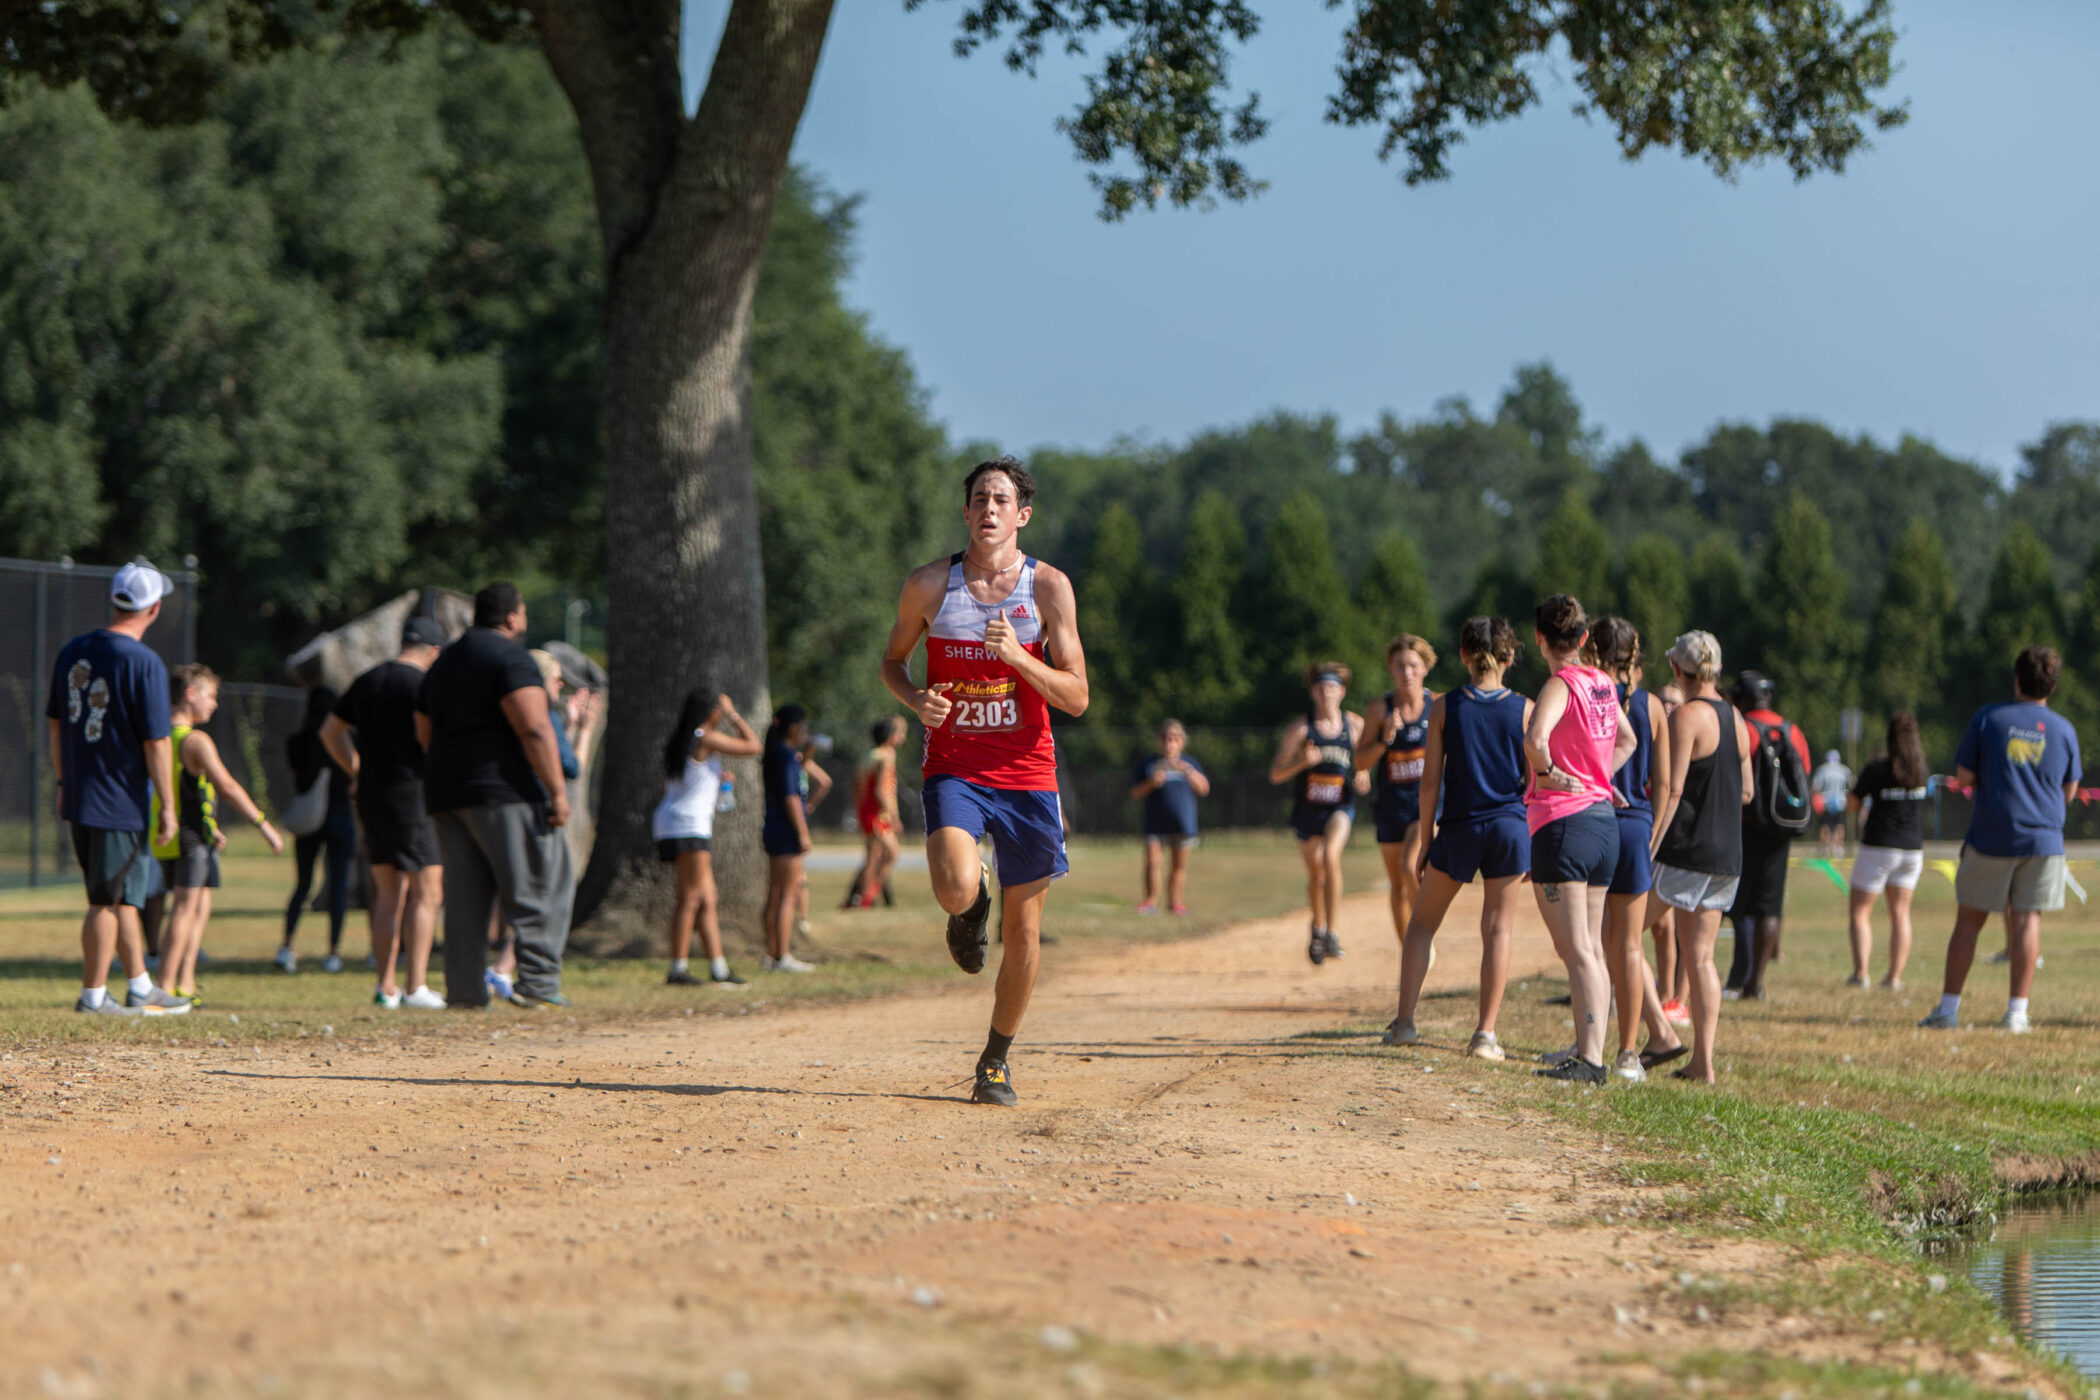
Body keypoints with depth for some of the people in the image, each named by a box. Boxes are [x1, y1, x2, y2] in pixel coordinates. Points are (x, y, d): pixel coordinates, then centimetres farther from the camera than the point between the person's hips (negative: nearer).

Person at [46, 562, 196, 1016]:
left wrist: (64, 782, 23)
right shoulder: (144, 663, -17)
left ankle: (139, 987, 24)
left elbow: (55, 723, 14)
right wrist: (168, 805, -10)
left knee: (120, 893, 17)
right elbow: (156, 742, -16)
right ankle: (93, 995, 4)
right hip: (121, 800, -8)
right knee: (109, 899, 0)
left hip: (78, 795, 8)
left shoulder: (73, 651, 6)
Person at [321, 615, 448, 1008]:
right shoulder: (423, 684, -9)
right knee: (426, 891, -4)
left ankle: (386, 987, 9)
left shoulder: (367, 681, 14)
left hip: (371, 798, 7)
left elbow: (329, 731, 22)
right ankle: (416, 986, -14)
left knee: (389, 893, 12)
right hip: (412, 795, -7)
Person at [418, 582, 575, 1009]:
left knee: (465, 894, 8)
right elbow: (534, 729, -18)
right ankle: (537, 982, -14)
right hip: (505, 790, -8)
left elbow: (424, 734, 24)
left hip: (446, 793, 8)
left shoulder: (443, 664, 20)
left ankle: (464, 988, 2)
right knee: (542, 883, -5)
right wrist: (558, 791, -17)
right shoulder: (510, 657, -8)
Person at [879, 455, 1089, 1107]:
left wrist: (1017, 657, -20)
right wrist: (915, 699, -6)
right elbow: (892, 659, 16)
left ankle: (997, 1061, 23)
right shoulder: (930, 584, 0)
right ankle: (972, 909, 13)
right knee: (956, 889, -27)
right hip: (954, 768, -1)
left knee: (1023, 927, 5)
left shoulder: (1048, 587, -2)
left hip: (1027, 774, 1)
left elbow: (1076, 698, -4)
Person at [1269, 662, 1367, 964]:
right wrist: (1303, 761, -27)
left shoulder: (1356, 725, -3)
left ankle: (1331, 932, -24)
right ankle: (1318, 929, 40)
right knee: (1316, 874, 11)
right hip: (1307, 809, 1)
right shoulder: (1300, 728, -8)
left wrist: (1362, 778, -9)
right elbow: (1275, 774, -8)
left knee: (1330, 855, -27)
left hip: (1340, 806, -1)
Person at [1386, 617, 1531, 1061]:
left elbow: (1431, 781, -3)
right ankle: (1485, 1034, 1)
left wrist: (1426, 839, 5)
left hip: (1458, 828, 0)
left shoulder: (1444, 707, -3)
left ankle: (1405, 1020, 9)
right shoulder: (1524, 710, -2)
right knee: (1498, 929, 5)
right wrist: (1537, 845, 11)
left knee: (1423, 922, 15)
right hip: (1509, 825, 0)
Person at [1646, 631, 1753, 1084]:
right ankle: (1703, 1061, 4)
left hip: (1688, 847, -8)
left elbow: (1672, 790, -17)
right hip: (1728, 855, 8)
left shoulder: (1686, 717, -11)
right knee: (1700, 957, 9)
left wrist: (1647, 852, -17)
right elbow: (1747, 791, 17)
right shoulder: (1736, 719, 12)